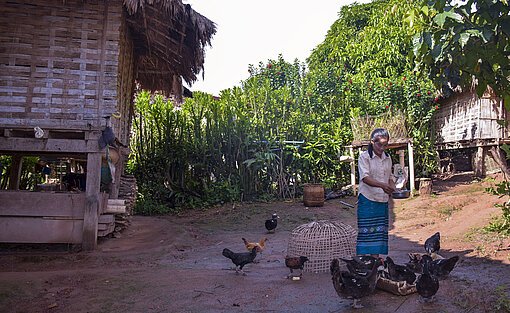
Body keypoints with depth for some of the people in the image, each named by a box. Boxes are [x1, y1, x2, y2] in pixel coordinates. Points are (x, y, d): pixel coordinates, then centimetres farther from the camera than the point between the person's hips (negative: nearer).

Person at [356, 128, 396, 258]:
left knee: (379, 232, 5)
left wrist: (394, 189, 1)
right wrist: (382, 185, -31)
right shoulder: (364, 157, -5)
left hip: (383, 201, 6)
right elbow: (365, 177, -17)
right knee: (365, 232, -6)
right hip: (367, 200, -5)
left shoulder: (387, 158, 14)